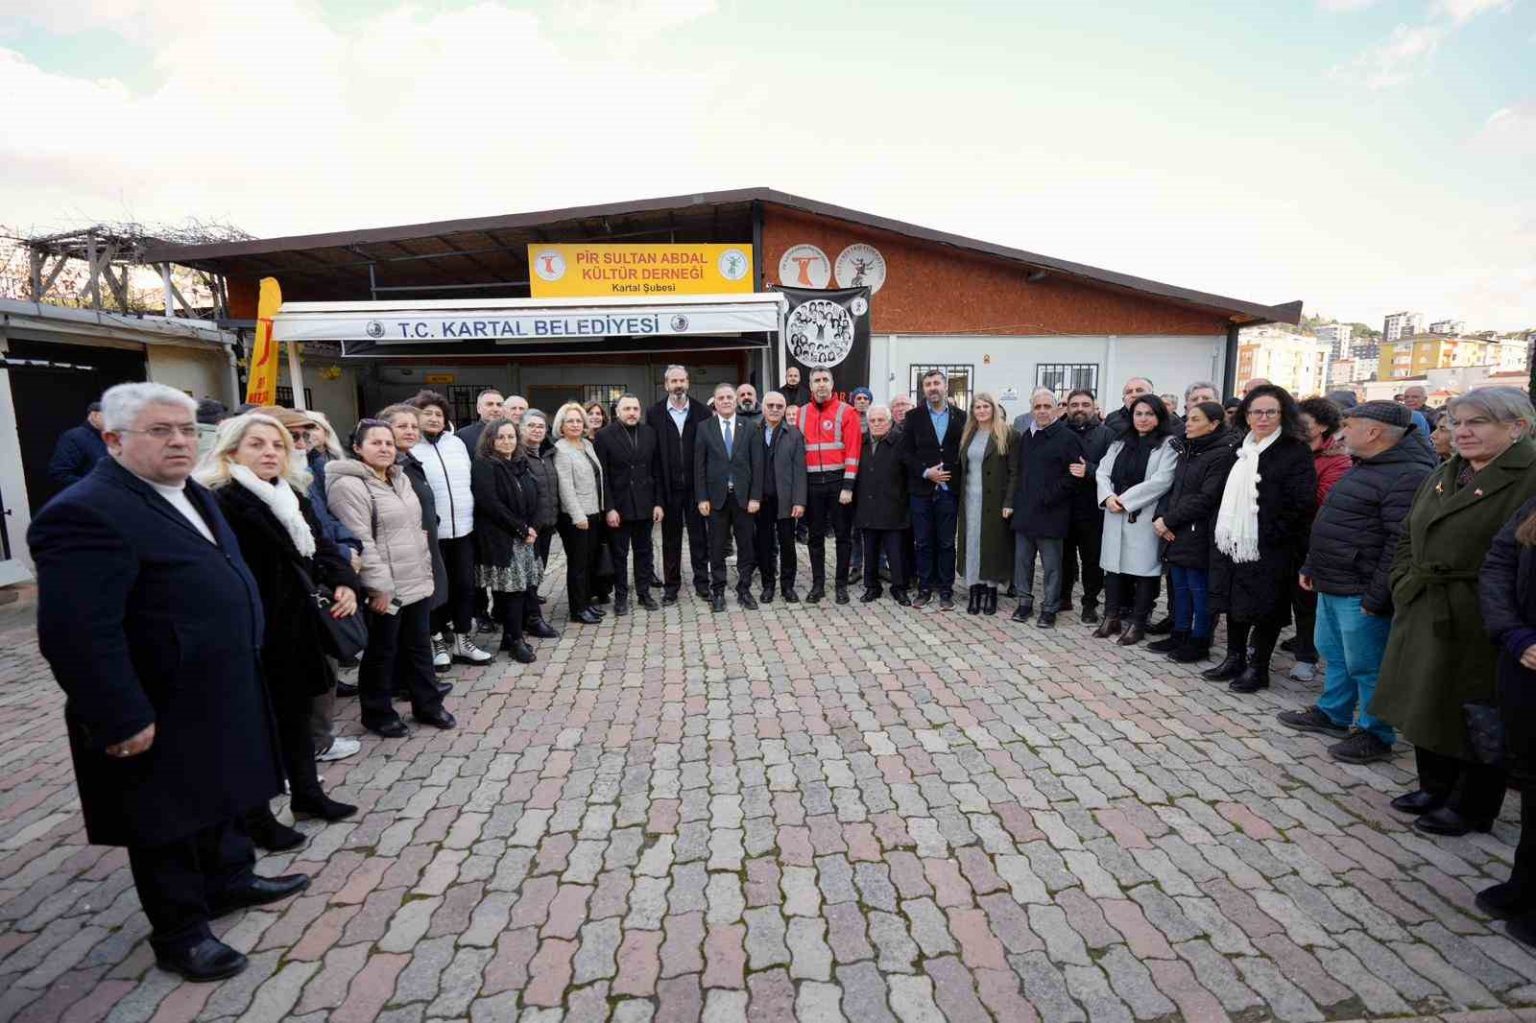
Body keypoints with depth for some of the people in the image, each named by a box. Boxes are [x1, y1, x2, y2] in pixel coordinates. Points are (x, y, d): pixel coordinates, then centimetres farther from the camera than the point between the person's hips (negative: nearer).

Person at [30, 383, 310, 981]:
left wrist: (241, 677, 18)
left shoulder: (191, 495, 8)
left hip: (220, 696, 9)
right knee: (167, 824, 11)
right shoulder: (85, 513, -23)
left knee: (222, 797, 25)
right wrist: (123, 719, -25)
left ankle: (230, 880, 45)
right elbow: (77, 633, -27)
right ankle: (179, 932, 30)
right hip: (164, 716, -9)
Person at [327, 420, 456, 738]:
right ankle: (378, 714, 25)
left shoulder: (400, 479, 13)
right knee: (382, 652, 7)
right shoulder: (349, 485, -15)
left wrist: (427, 570, 17)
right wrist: (379, 586, -21)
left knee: (419, 646, 17)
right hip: (385, 588, -8)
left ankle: (427, 705, 30)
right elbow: (359, 542, -20)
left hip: (417, 582, 8)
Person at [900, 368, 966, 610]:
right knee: (923, 543, 7)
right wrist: (925, 472, -12)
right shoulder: (914, 417, 4)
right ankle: (924, 588, 17)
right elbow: (906, 452, 0)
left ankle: (946, 590, 15)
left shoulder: (960, 416, 4)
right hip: (921, 490, 0)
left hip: (948, 490, 0)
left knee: (946, 543, 6)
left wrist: (957, 479, -4)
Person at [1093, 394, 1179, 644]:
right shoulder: (1120, 442, 15)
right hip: (1115, 515, 5)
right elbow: (1102, 472, 9)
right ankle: (1111, 618, 17)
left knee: (1143, 567, 1)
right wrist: (1108, 497, -9)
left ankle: (1138, 624, 11)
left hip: (1144, 517, -5)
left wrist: (1125, 499, -13)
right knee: (1113, 565, 7)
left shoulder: (1169, 445, -3)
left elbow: (1161, 481, -13)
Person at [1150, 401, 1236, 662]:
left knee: (1199, 589, 3)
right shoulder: (1187, 450, 14)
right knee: (1180, 587, 15)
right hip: (1177, 532, 8)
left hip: (1199, 534, -8)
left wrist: (1169, 520, -15)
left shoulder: (1222, 454, -12)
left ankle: (1199, 642, 15)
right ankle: (1180, 635, 26)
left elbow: (1205, 498, -18)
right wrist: (1160, 516, -2)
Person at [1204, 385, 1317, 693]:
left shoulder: (1295, 452, -8)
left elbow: (1301, 503, -15)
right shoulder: (1241, 448, 12)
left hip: (1268, 549, -6)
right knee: (1234, 603, 14)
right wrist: (1222, 533, 10)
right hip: (1233, 543, 7)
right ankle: (1234, 659, 27)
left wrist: (1271, 537, -16)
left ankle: (1258, 668, 17)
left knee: (1265, 609, 4)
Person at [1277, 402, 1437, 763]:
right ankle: (1331, 713, 35)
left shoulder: (1409, 475, -19)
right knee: (1334, 653, 20)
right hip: (1332, 584, 10)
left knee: (1365, 666, 3)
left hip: (1359, 593, -10)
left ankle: (1376, 735, 18)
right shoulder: (1363, 467, 14)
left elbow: (1402, 543, -23)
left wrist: (1377, 597, -22)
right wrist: (1311, 566, 21)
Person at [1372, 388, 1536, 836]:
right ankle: (1435, 787, 35)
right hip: (1424, 617, 7)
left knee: (1476, 715, 7)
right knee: (1427, 704, 18)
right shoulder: (1442, 476, 11)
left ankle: (1470, 808, 25)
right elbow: (1408, 537, 18)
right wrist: (1404, 584, 8)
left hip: (1478, 627, -7)